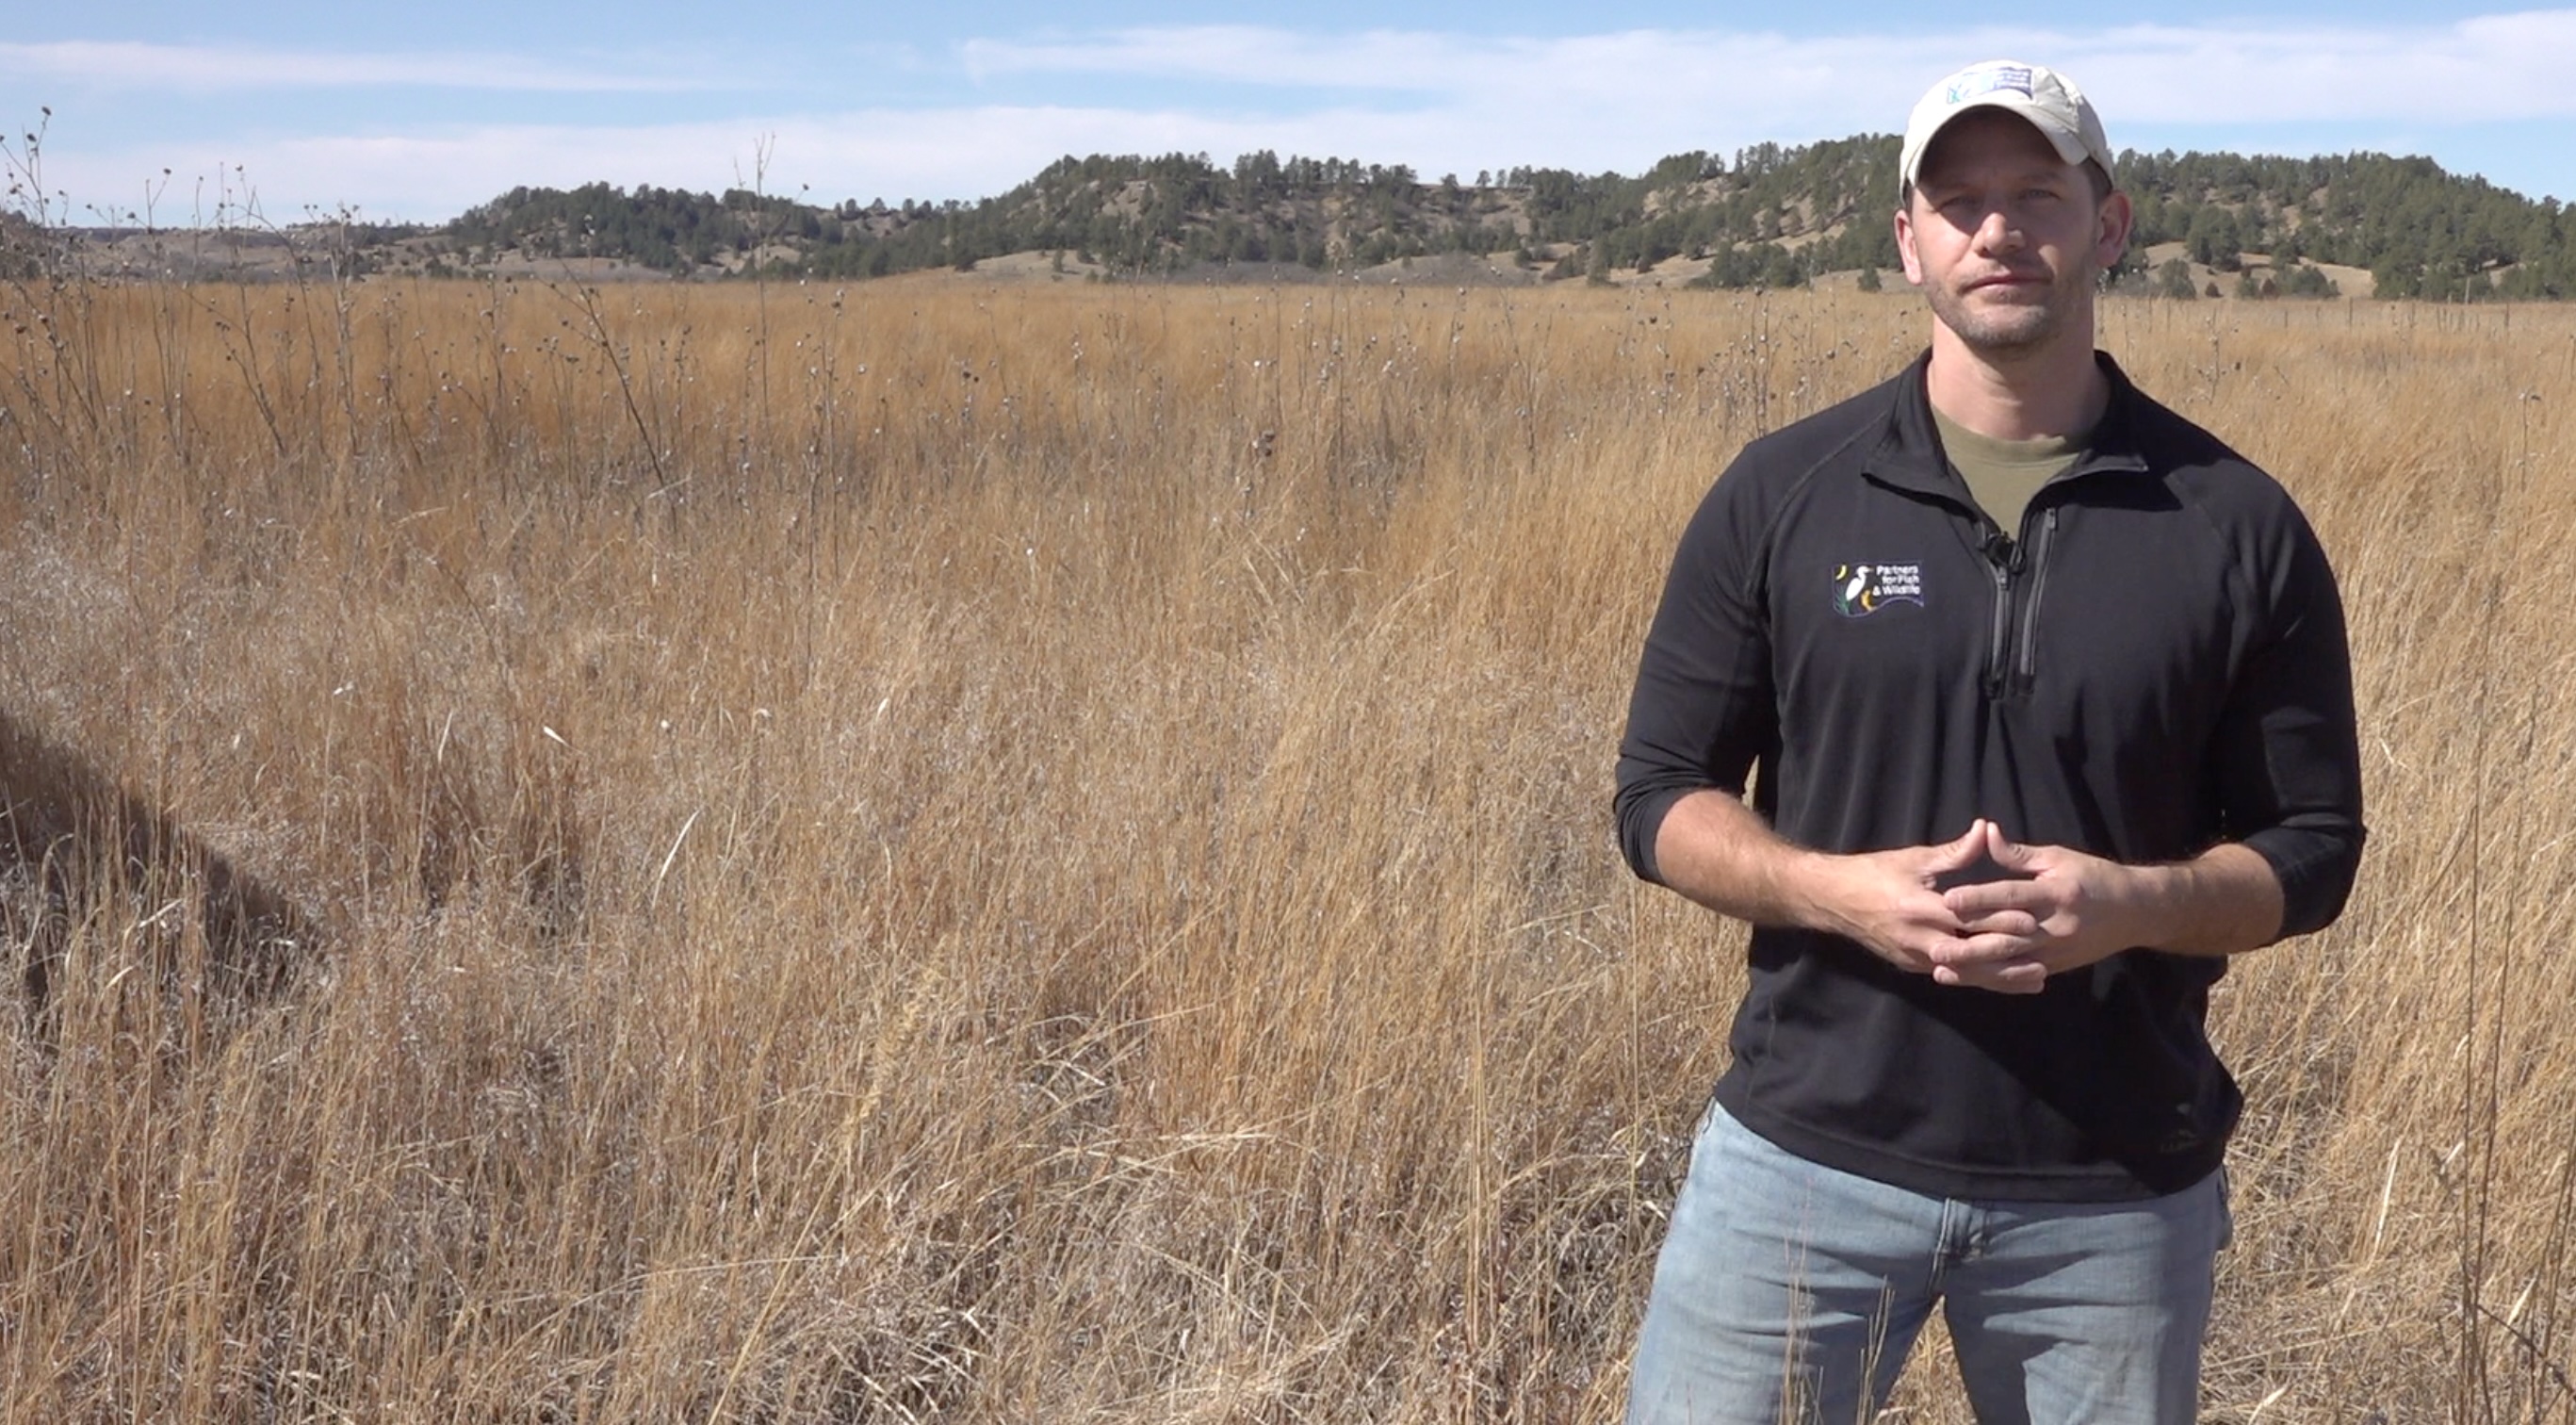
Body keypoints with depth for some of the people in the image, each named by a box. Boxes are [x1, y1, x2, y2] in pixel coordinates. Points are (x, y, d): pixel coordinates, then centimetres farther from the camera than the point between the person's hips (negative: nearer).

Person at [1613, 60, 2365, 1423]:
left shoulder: (2237, 527, -1)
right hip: (1804, 1153, 0)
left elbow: (2311, 847, 3)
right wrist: (1840, 890, -17)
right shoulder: (1779, 494, -1)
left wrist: (2132, 903, -17)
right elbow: (1662, 798, 2)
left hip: (2115, 1190, 1)